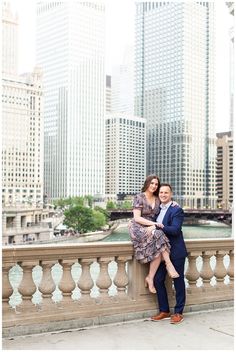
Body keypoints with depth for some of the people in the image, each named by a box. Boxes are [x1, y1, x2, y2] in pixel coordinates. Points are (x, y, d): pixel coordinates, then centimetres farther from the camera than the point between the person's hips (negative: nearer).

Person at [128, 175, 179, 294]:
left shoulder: (157, 200, 12)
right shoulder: (139, 197, -4)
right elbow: (137, 218, -11)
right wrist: (153, 223, -20)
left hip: (152, 229, 5)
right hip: (138, 228, -5)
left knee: (158, 250, -24)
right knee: (158, 236, -32)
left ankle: (150, 278, -14)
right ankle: (169, 265, -23)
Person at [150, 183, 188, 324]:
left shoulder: (177, 210, -11)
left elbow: (175, 230, -21)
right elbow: (152, 226, 17)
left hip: (176, 252, -6)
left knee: (178, 281, 4)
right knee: (158, 280, 6)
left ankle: (178, 312, 16)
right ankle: (164, 311, 20)